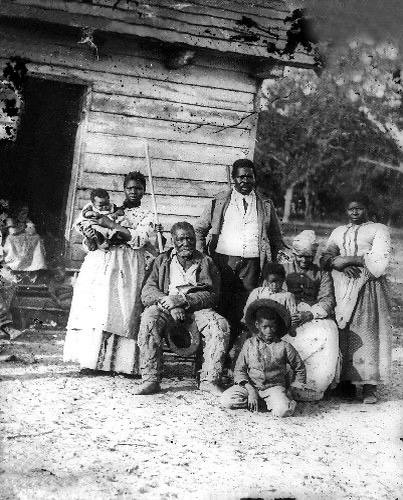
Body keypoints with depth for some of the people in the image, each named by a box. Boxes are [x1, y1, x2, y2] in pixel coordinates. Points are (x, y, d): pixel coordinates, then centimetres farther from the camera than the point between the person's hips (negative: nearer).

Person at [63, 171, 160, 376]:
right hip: (99, 262, 3)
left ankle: (116, 361, -10)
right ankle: (91, 360, -5)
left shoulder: (146, 216, 12)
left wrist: (111, 225, -11)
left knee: (119, 310, -12)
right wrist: (89, 232, -6)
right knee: (93, 307, -7)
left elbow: (138, 239, -6)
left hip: (126, 267, -3)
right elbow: (84, 222, 19)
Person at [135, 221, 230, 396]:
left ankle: (209, 380, -21)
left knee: (221, 326, -29)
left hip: (197, 309, 0)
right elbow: (147, 293, 4)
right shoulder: (162, 261, 15)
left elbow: (212, 295, 0)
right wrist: (170, 304, -16)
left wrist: (182, 300, -16)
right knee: (148, 320, -32)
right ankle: (151, 379, -27)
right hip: (167, 308, 0)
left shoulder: (206, 262, 13)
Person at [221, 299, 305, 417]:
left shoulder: (284, 346, 0)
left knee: (283, 411, -33)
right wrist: (250, 391, -11)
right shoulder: (249, 344, 3)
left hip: (274, 386, -2)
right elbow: (239, 370, 2)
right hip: (251, 385, 2)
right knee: (226, 401, -22)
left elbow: (299, 368, 12)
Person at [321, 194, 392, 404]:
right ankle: (346, 381, 0)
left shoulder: (379, 230, 8)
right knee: (343, 332, -4)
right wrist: (341, 266, -10)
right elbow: (326, 257, 11)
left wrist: (348, 259, -9)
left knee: (368, 331, -9)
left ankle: (369, 386, -8)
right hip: (342, 288, 4)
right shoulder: (339, 232, 22)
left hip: (368, 288, -3)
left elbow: (379, 260, -6)